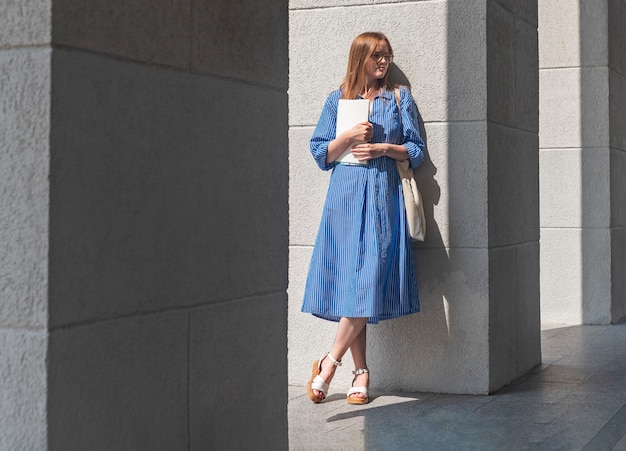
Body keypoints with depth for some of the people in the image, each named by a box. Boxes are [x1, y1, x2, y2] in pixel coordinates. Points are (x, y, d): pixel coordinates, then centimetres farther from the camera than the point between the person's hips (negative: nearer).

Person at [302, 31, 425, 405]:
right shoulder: (338, 100, 13)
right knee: (347, 280, -3)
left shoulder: (400, 98, 12)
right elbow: (321, 153, 9)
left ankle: (330, 362, -4)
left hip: (384, 196, -1)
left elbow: (417, 151, 9)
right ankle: (362, 372, 4)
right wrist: (350, 136, -7)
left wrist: (384, 148, -8)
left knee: (369, 279, -13)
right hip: (345, 196, 1)